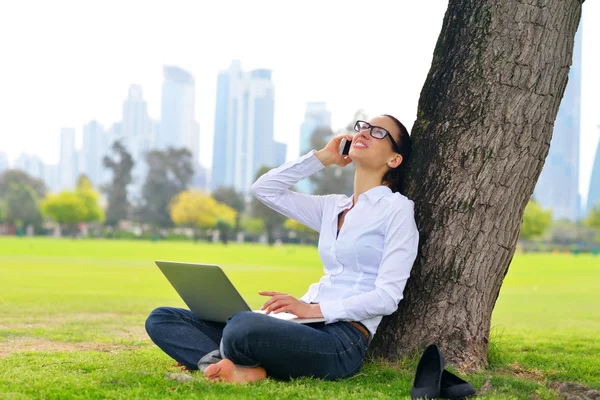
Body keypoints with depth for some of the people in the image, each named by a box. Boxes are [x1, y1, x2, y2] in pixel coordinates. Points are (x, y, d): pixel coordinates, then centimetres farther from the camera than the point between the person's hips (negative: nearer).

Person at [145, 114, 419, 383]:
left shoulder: (397, 208, -1)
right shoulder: (334, 206, 20)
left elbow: (388, 296, -10)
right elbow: (264, 189, 20)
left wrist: (312, 309, -18)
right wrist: (322, 157, 15)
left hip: (343, 341, -8)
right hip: (308, 325, 8)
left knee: (242, 327, -41)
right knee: (161, 319, -2)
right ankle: (239, 368, -24)